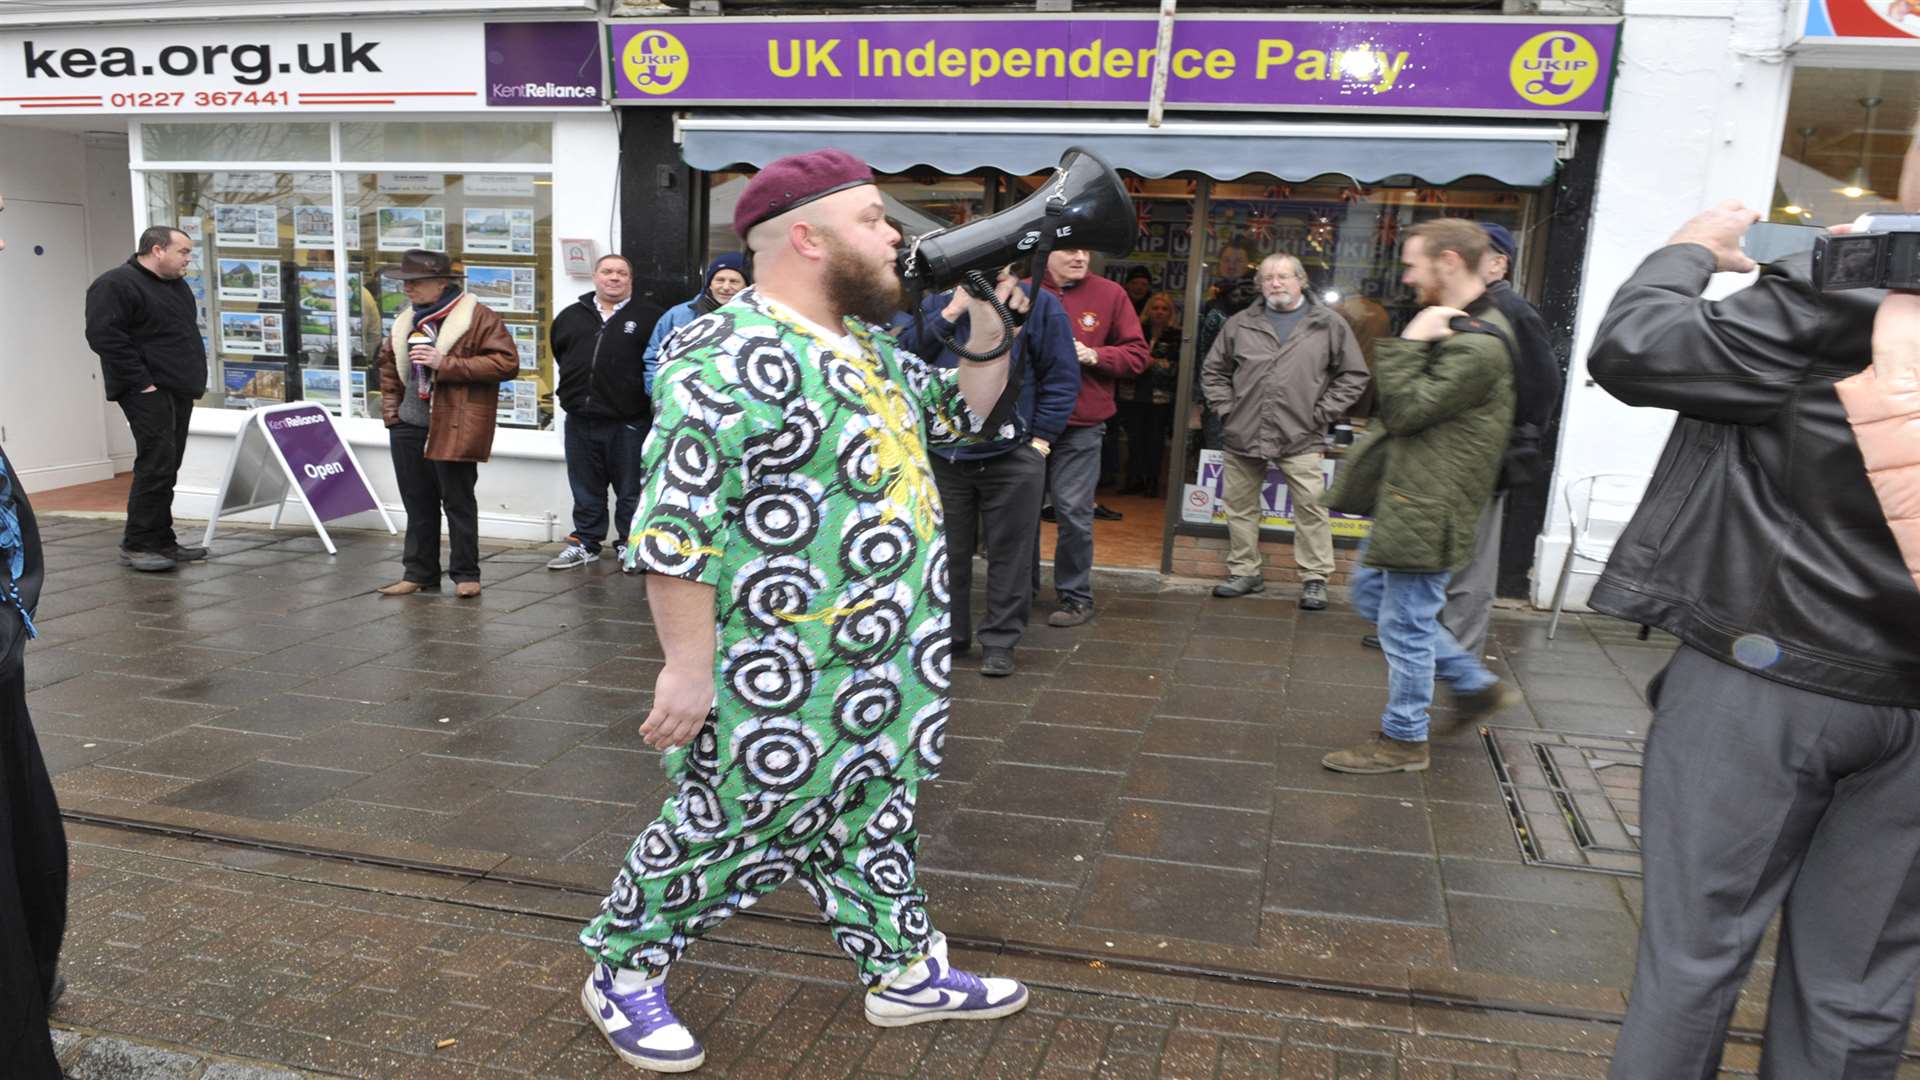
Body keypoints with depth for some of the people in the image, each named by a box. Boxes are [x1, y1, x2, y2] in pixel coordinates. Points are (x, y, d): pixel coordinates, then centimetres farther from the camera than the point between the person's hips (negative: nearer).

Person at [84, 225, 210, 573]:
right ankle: (137, 545, -6)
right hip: (148, 393, -9)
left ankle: (161, 541, 14)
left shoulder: (177, 286, 19)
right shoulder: (115, 285, -10)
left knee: (166, 468, 10)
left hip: (178, 391, 9)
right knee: (156, 465, -13)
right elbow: (104, 336, -18)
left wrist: (192, 379, 15)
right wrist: (141, 381, -20)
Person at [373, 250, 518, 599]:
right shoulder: (407, 319, 14)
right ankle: (419, 573, 23)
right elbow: (388, 359, 30)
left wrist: (446, 364, -21)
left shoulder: (478, 317, -9)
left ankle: (466, 575, 12)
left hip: (453, 429, -7)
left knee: (458, 502, 1)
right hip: (407, 426, 7)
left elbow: (506, 362, -19)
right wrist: (390, 401, 16)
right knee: (417, 503, 13)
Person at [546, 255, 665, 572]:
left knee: (630, 490, 4)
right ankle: (585, 542, 24)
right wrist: (575, 387, 18)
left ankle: (630, 543, 17)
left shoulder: (649, 316, -2)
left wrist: (646, 394, -3)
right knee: (586, 489, 13)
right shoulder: (572, 316, 12)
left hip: (628, 421, -4)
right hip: (580, 419, 4)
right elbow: (558, 352, 24)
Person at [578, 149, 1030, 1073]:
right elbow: (675, 526, -23)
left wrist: (986, 332, 6)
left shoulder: (867, 346, 10)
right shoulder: (729, 358, -20)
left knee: (868, 820, 21)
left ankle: (903, 971, 37)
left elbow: (964, 416, 22)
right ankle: (622, 976, 29)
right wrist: (689, 665, -22)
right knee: (722, 828, 7)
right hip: (782, 680, -9)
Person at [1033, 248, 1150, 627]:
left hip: (1081, 427, -2)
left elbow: (1138, 353, 2)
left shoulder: (1110, 295, 1)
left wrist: (1095, 356, -12)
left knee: (1074, 512, -3)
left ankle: (1076, 596, 10)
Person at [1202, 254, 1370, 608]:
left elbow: (1354, 375, 6)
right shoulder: (1241, 324, 10)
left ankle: (1315, 579, 3)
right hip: (1244, 434, 3)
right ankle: (1244, 572, 21)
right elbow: (1213, 370, 18)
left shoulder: (1329, 325, 5)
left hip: (1300, 437, -3)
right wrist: (1226, 408, 6)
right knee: (1240, 506, 9)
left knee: (1311, 508, -7)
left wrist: (1322, 413, -1)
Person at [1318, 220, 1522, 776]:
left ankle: (1403, 740, 18)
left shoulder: (1478, 346, -22)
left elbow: (1403, 411, -21)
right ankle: (1476, 684, 31)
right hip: (1406, 496, 11)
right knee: (1374, 596, 21)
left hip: (1425, 510, -11)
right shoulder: (1454, 328, 12)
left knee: (1405, 624, 1)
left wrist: (1409, 344, -17)